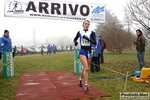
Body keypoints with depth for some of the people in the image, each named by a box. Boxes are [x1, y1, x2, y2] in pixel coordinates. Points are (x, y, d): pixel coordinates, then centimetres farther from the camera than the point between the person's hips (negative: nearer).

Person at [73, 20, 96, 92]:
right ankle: (86, 85, -15)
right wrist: (75, 42, -3)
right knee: (86, 68, -19)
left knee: (85, 68, 16)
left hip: (89, 52, 2)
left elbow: (95, 42, -10)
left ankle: (80, 79, 43)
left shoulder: (92, 33, 0)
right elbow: (75, 39, 20)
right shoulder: (79, 32, 3)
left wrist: (87, 39, -24)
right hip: (82, 51, -2)